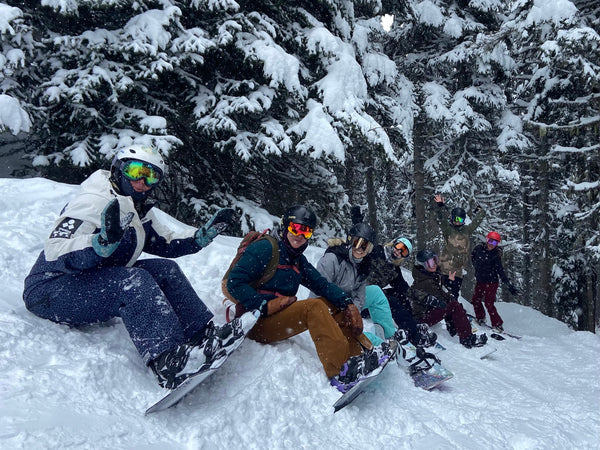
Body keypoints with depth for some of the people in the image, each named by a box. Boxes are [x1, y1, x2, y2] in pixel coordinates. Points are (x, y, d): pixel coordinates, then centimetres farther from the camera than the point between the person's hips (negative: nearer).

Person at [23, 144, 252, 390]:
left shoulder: (140, 212, 10)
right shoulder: (94, 202, -18)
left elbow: (168, 244, 20)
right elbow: (54, 254, -29)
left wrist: (207, 232, 7)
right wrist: (104, 241, -46)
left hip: (100, 283, 9)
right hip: (50, 291, -9)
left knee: (164, 269, -7)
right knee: (133, 280, -33)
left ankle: (204, 336, -16)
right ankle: (168, 363, -45)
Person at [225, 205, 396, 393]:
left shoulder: (298, 260, 17)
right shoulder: (265, 248, -9)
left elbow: (321, 284, 7)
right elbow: (234, 282, -17)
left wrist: (347, 303, -10)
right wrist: (265, 305, -25)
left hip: (282, 317, 9)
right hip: (257, 322, -8)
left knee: (335, 303, -1)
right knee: (314, 307, -28)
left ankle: (358, 355, -16)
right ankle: (340, 372, -36)